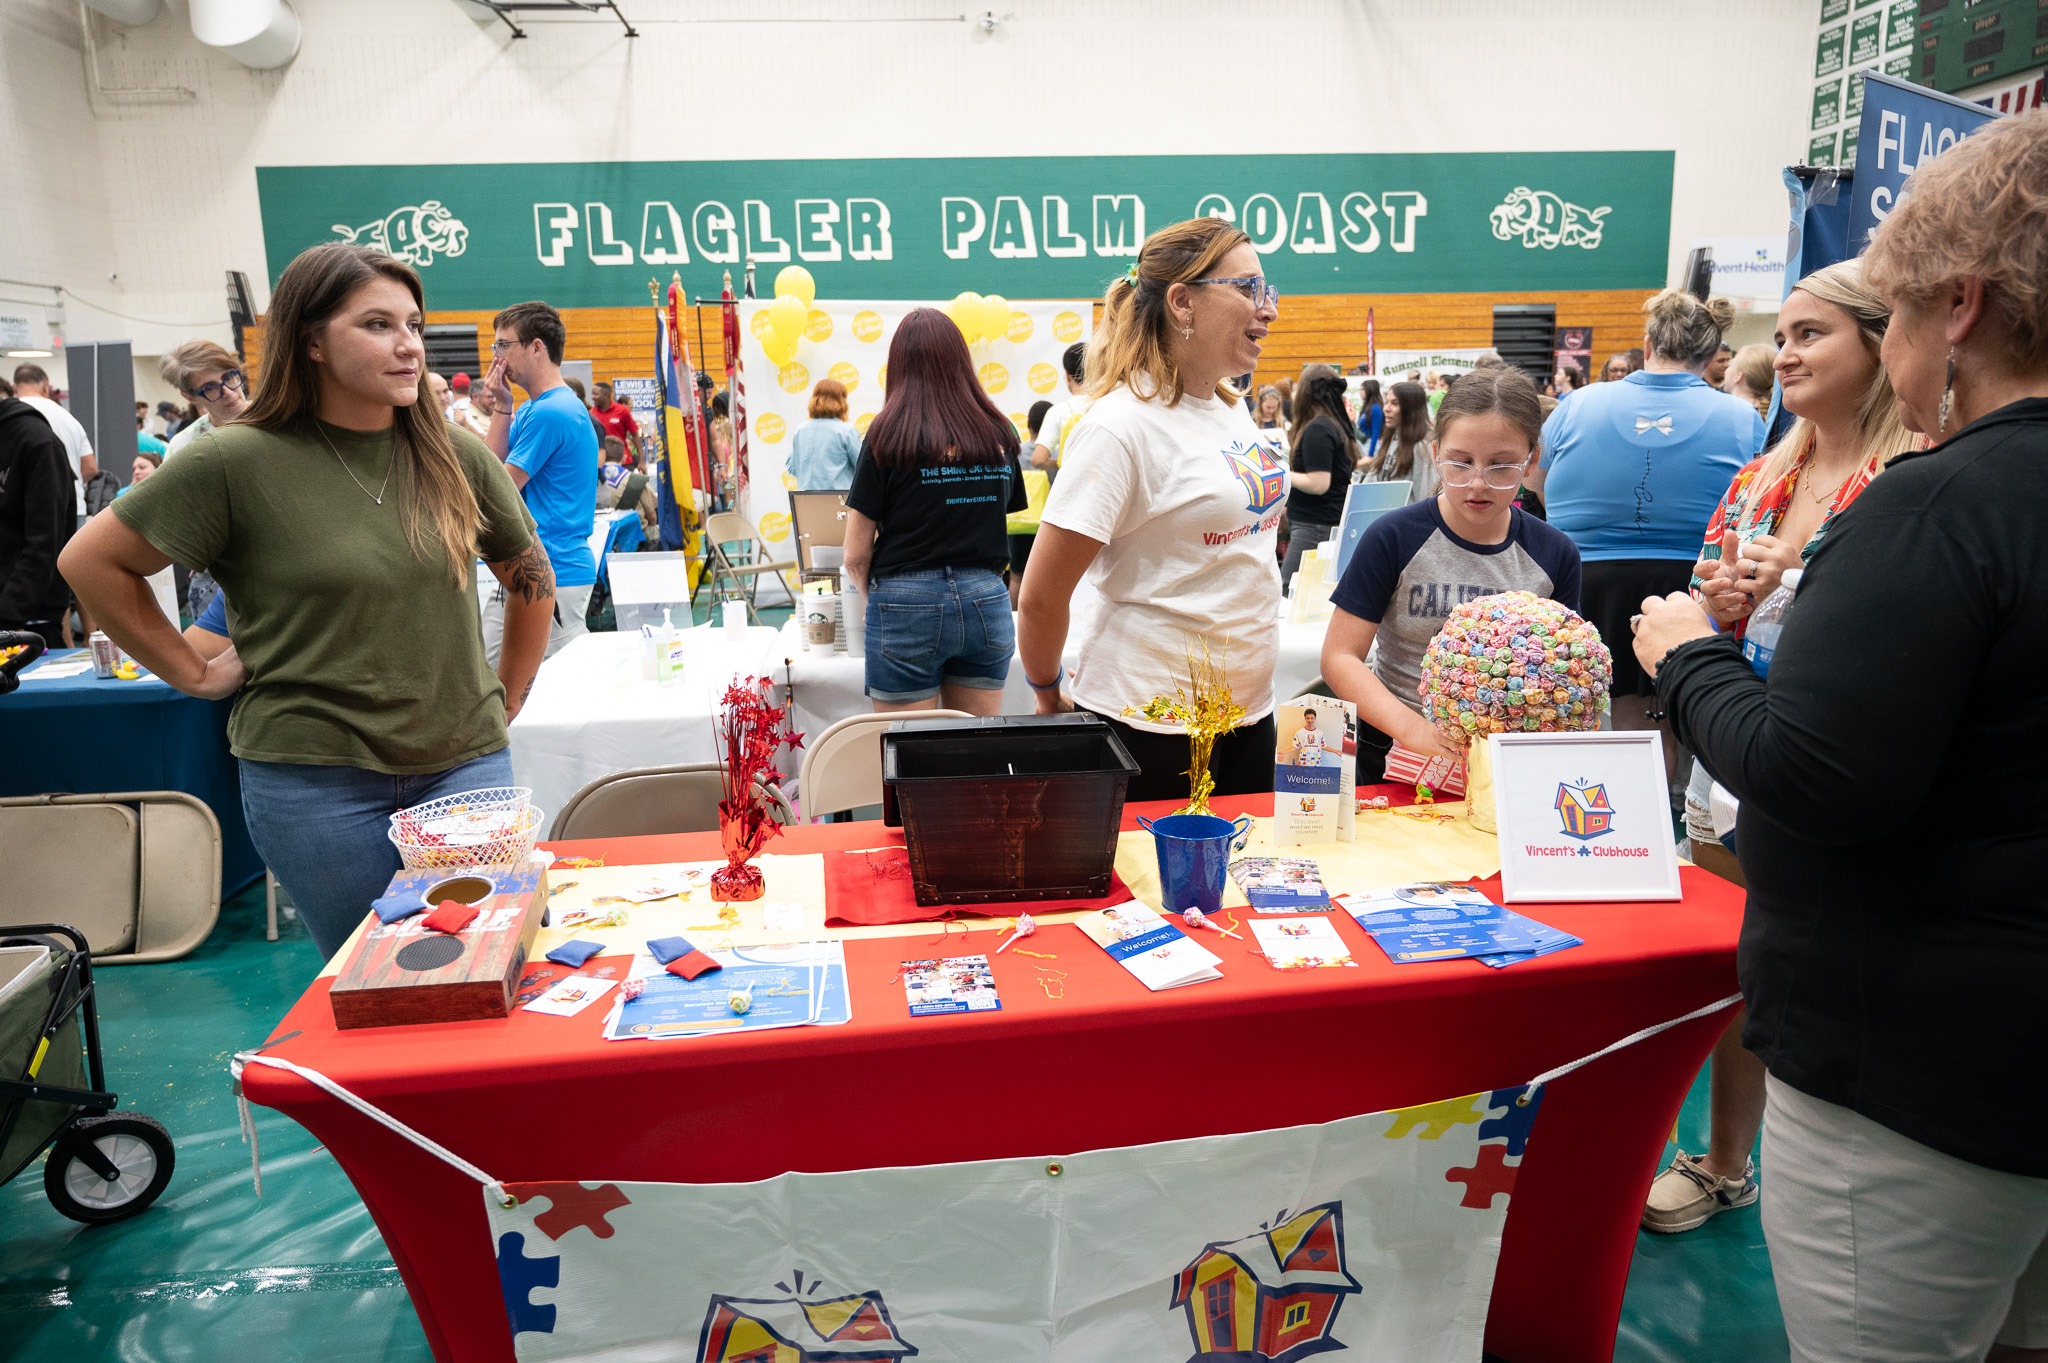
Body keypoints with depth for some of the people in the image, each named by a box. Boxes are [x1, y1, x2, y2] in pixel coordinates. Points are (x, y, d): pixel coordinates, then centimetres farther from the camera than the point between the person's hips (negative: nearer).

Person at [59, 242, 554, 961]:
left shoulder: (457, 455, 2)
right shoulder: (237, 461, -7)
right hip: (315, 777, -2)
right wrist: (194, 672, 0)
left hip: (465, 763, 3)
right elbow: (90, 560, 2)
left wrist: (505, 699, 11)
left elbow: (531, 577, 15)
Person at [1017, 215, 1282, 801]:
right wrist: (1051, 699, -3)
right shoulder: (1122, 426, -18)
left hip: (1249, 708, 8)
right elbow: (1040, 598, -18)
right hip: (1152, 726, -8)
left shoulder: (1233, 408, 8)